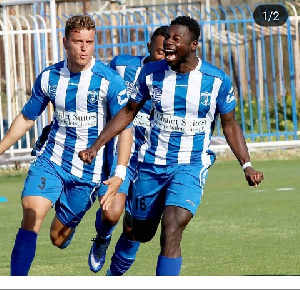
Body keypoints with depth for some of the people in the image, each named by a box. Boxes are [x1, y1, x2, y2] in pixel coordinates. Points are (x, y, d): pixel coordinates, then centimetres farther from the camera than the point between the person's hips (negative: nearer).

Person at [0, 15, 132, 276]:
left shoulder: (110, 81, -12)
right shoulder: (49, 78, -1)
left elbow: (125, 127, -11)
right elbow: (27, 117, 13)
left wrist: (119, 174, -21)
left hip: (89, 170, -2)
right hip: (52, 162, 2)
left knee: (58, 237, 5)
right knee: (32, 216, -21)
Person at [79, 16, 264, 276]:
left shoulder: (217, 81, -9)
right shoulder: (151, 73, -4)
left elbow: (230, 125, 3)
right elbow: (128, 112, 9)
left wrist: (247, 166, -7)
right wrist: (96, 147, 4)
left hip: (191, 165, -3)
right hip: (152, 164, 3)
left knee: (171, 231, -22)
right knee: (141, 233, 15)